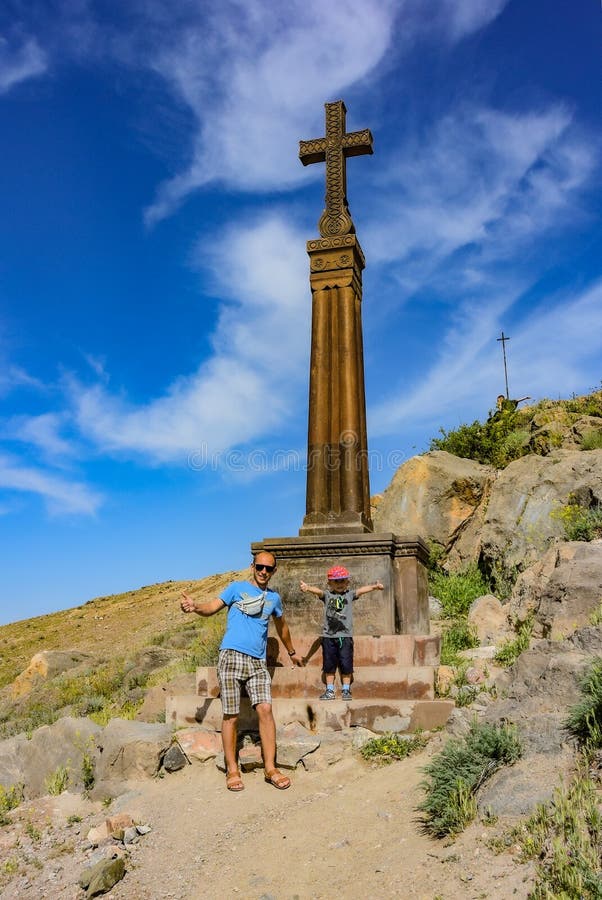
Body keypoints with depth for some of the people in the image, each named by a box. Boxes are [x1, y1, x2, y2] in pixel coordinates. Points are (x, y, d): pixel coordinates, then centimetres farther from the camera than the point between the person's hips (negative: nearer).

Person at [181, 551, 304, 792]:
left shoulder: (274, 597, 19)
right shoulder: (237, 587, 7)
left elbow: (281, 625, 34)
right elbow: (212, 607, -4)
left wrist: (292, 652, 44)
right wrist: (195, 607, -27)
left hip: (258, 662, 3)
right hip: (231, 656, -3)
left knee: (265, 709, -9)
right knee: (231, 715, -2)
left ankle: (270, 769, 0)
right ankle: (232, 770, 10)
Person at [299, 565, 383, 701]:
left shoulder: (350, 594, 5)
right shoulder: (327, 595, 2)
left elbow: (361, 590, -10)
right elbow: (318, 591, -17)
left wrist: (374, 586, -28)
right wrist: (308, 588, -39)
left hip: (345, 635, 0)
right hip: (329, 635, 1)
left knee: (346, 665, 2)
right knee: (329, 665, 9)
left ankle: (346, 690, 17)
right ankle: (330, 691, 21)